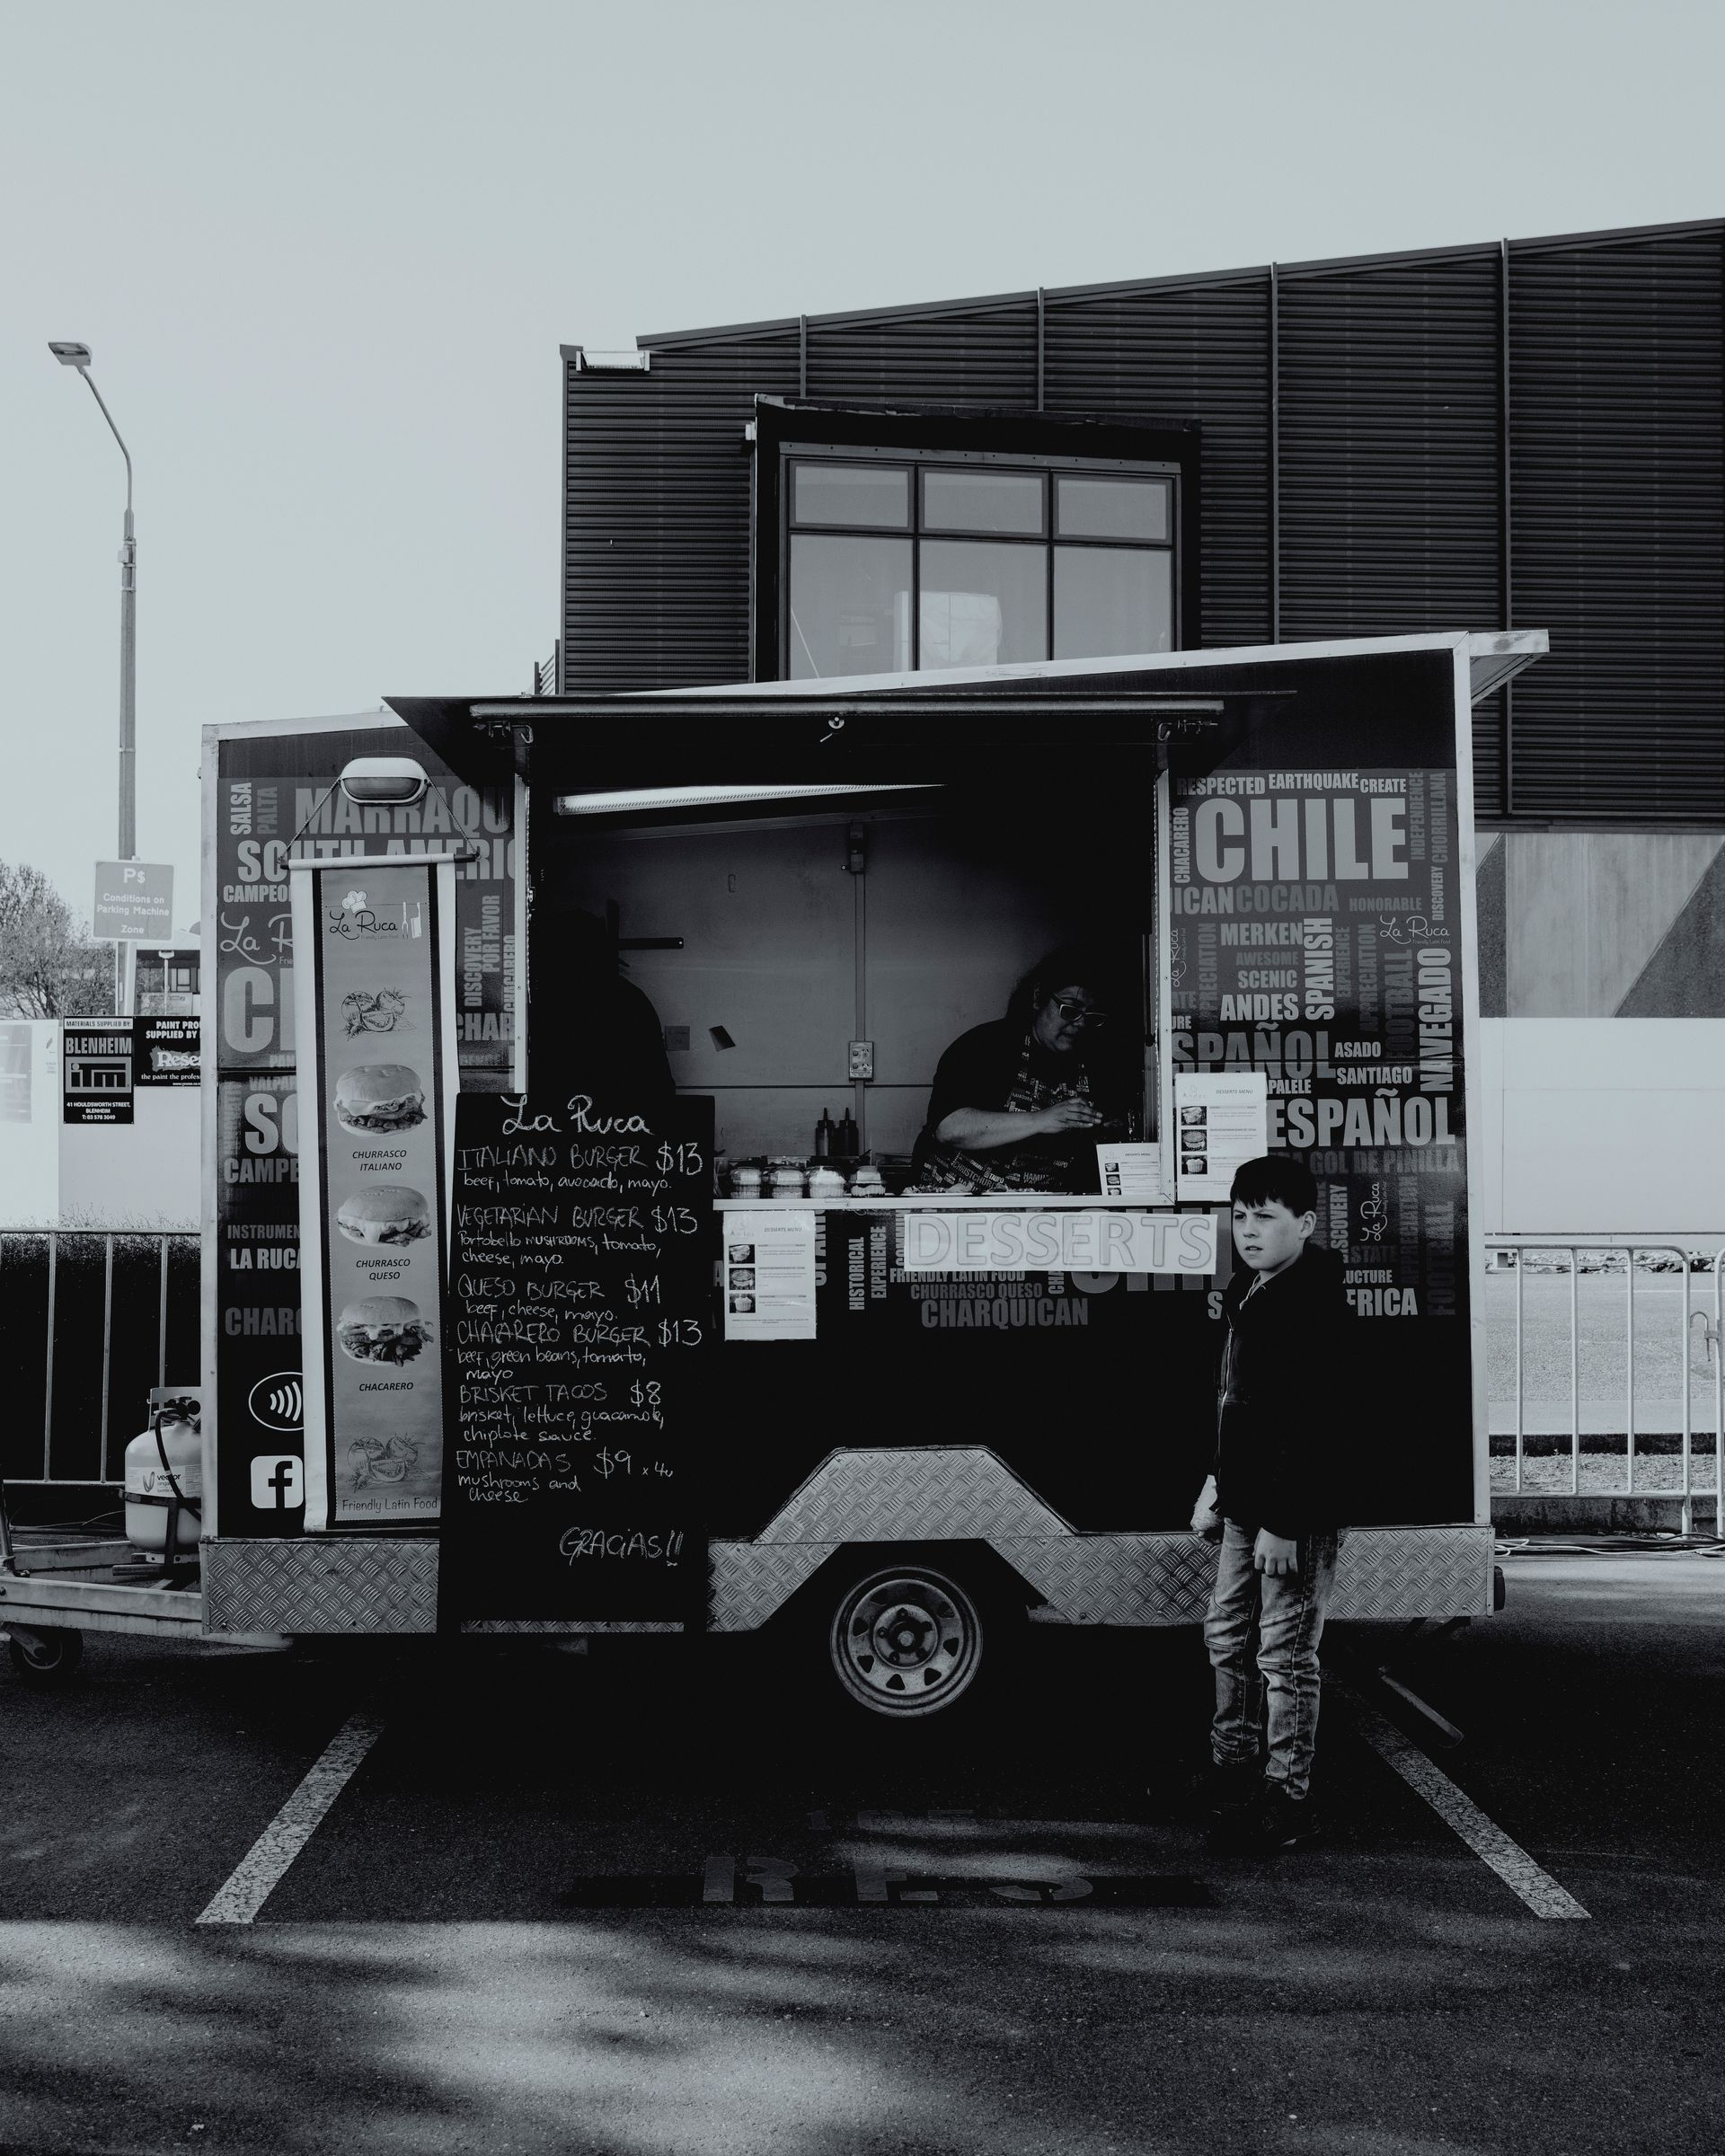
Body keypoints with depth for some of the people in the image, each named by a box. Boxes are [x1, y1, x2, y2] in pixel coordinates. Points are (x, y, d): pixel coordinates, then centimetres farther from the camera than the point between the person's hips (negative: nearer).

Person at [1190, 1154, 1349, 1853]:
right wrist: (1219, 1483, 20)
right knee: (1226, 1638, 19)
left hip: (1295, 1512, -10)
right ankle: (1233, 1768, 33)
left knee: (1286, 1654, -1)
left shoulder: (1313, 1303, -19)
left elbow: (1312, 1421, -23)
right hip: (1245, 1505, 10)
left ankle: (1286, 1798, 8)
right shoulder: (1244, 1292, 11)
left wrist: (1283, 1523, -24)